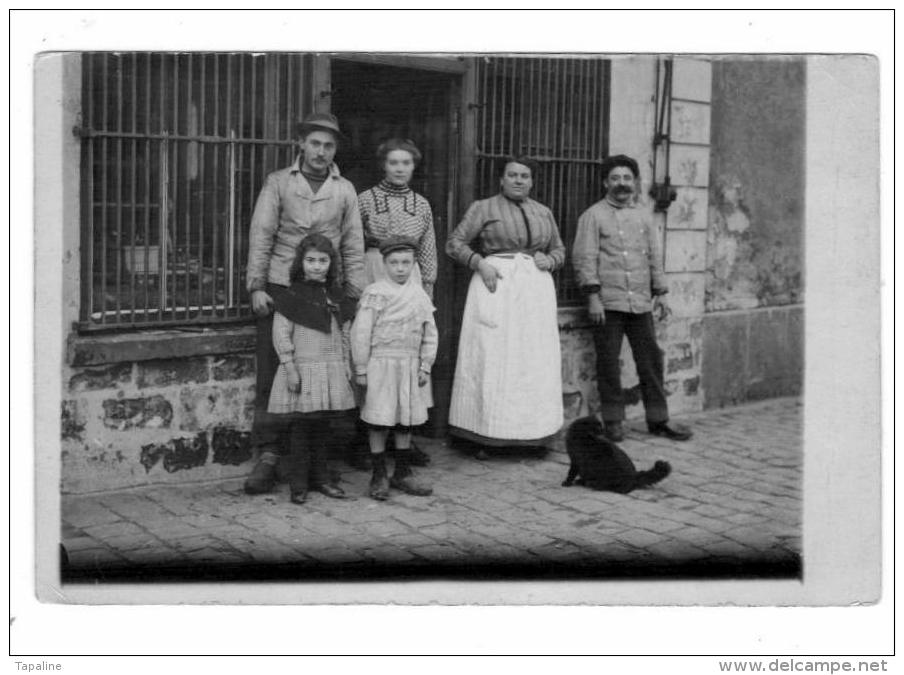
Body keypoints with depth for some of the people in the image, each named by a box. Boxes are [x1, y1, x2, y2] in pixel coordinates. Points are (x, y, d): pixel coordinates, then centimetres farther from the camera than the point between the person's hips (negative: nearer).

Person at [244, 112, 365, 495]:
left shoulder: (344, 190, 13)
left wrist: (355, 295, 3)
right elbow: (261, 235, 2)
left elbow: (353, 246, 11)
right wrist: (256, 286, -6)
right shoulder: (278, 183, 8)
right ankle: (268, 456, -2)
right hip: (280, 289, -1)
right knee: (272, 373, -4)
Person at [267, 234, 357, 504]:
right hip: (302, 369, -5)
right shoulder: (291, 297, -6)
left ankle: (319, 477, 22)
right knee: (300, 427, -1)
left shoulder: (334, 296, 11)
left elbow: (342, 335, 16)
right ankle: (298, 483, 7)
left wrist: (347, 366, 13)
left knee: (322, 426, 11)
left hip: (331, 371, 5)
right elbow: (281, 335, -8)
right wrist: (290, 368, -14)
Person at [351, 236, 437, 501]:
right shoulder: (375, 293, -7)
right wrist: (361, 369, -8)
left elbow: (430, 333, 11)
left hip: (410, 366, 5)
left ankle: (402, 473, 24)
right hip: (381, 365, -4)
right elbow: (360, 333, -7)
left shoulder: (420, 295, 6)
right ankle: (379, 476, 11)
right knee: (379, 421, 0)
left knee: (406, 421, 12)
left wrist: (425, 366, 5)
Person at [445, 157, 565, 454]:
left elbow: (559, 250, 25)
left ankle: (531, 434, 11)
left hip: (535, 288, 4)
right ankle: (484, 434, 0)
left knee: (535, 361, 2)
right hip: (495, 285, -4)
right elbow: (454, 243, 1)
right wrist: (480, 263, -14)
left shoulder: (543, 213, 18)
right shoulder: (483, 208, 5)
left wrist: (549, 260, 2)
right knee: (491, 358, -6)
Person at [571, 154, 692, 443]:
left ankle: (658, 419, 15)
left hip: (641, 302, 4)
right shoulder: (593, 216, 1)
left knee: (651, 359, 5)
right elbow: (584, 258, -5)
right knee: (608, 362, 1)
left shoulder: (644, 216, 16)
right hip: (608, 302, -4)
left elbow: (655, 256, 18)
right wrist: (593, 296, -12)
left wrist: (660, 293, 13)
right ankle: (613, 421, 11)